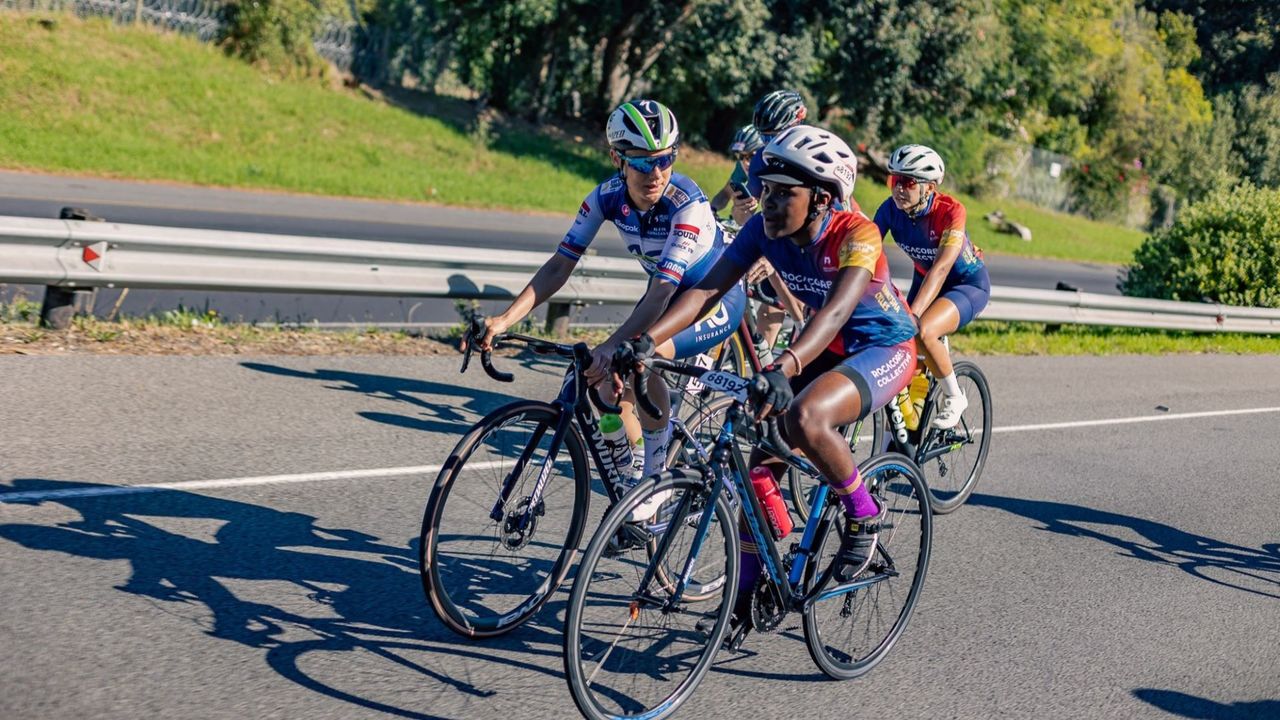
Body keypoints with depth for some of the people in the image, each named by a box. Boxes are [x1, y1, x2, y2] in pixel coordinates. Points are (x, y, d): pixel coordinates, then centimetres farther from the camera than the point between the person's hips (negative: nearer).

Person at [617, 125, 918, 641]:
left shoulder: (856, 235, -29)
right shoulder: (765, 228, -13)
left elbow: (836, 311, -44)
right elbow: (707, 289, -20)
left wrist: (784, 367, -61)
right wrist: (646, 340, -34)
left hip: (883, 349, -6)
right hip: (825, 348, 7)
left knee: (804, 417, -36)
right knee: (761, 464, -3)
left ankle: (863, 515, -9)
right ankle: (743, 600, 12)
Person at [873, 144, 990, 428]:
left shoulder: (950, 211, -30)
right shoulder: (891, 209, -17)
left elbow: (941, 267, -39)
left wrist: (913, 314, -50)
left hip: (968, 284, -6)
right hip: (924, 278, 6)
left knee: (922, 332, -33)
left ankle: (954, 397, -9)